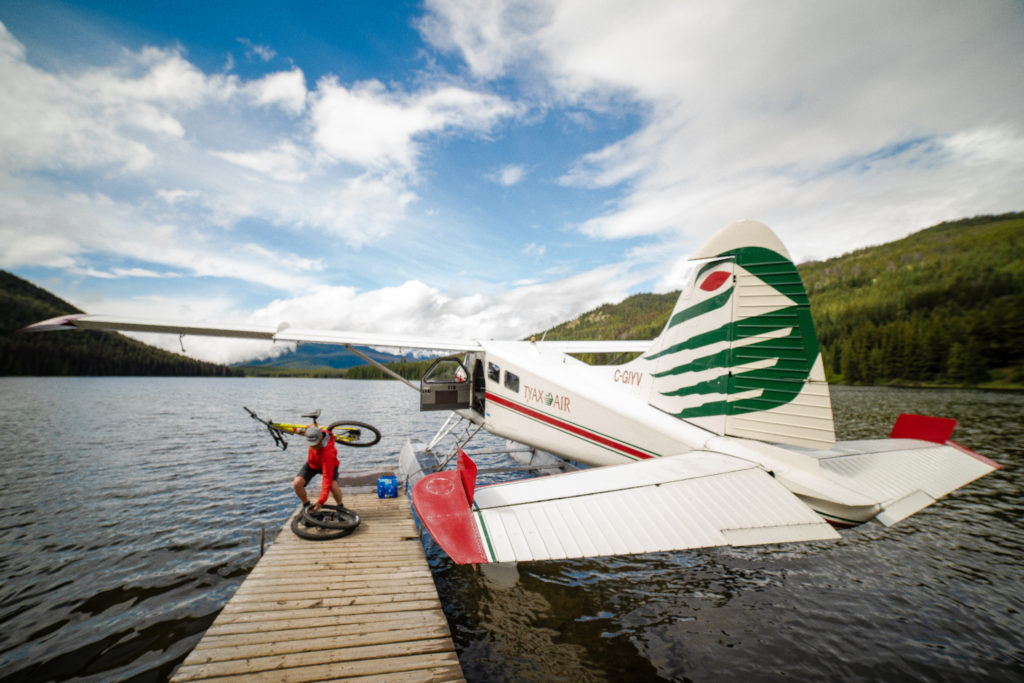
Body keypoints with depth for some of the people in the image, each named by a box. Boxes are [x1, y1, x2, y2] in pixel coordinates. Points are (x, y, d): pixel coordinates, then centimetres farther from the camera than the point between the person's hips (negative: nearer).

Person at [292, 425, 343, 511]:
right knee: (297, 484, -19)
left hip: (328, 466, -5)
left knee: (333, 486, -32)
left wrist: (321, 501, -47)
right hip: (312, 463, 5)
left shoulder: (328, 453, -44)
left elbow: (327, 478, -45)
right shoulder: (316, 435, -32)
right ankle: (306, 505, 9)